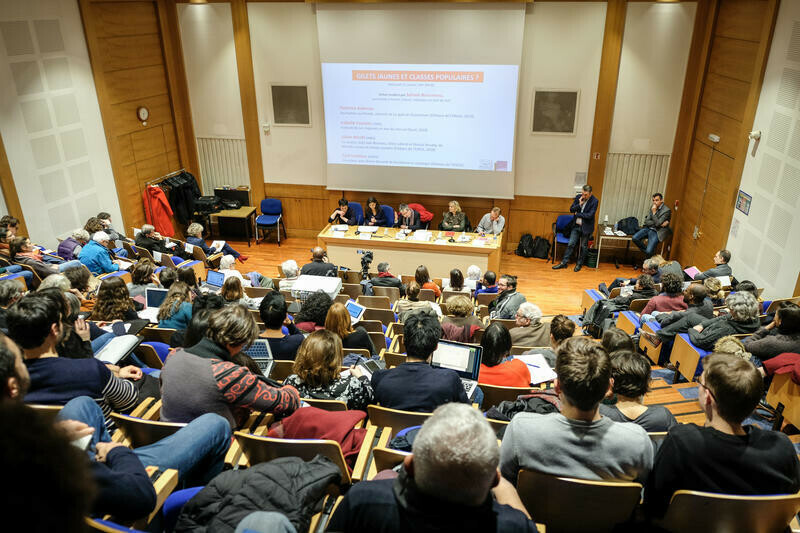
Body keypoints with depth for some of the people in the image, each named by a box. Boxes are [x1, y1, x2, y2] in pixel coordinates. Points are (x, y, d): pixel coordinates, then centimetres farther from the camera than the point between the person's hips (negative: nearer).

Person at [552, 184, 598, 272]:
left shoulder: (594, 201, -16)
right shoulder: (578, 197, -2)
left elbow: (590, 215, -21)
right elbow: (571, 209, -2)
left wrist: (577, 214, -11)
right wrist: (579, 204, -19)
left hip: (586, 227, -4)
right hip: (576, 225, 4)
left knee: (583, 246, 10)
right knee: (570, 244, 6)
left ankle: (579, 264, 25)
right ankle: (563, 263, 12)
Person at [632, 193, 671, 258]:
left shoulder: (666, 210, -11)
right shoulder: (652, 207, 7)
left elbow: (657, 223, -17)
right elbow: (646, 221, 1)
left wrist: (654, 212, -18)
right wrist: (660, 223, -13)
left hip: (657, 232, -6)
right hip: (648, 228, 6)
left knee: (649, 251, -23)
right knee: (634, 238, -20)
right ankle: (646, 251, 3)